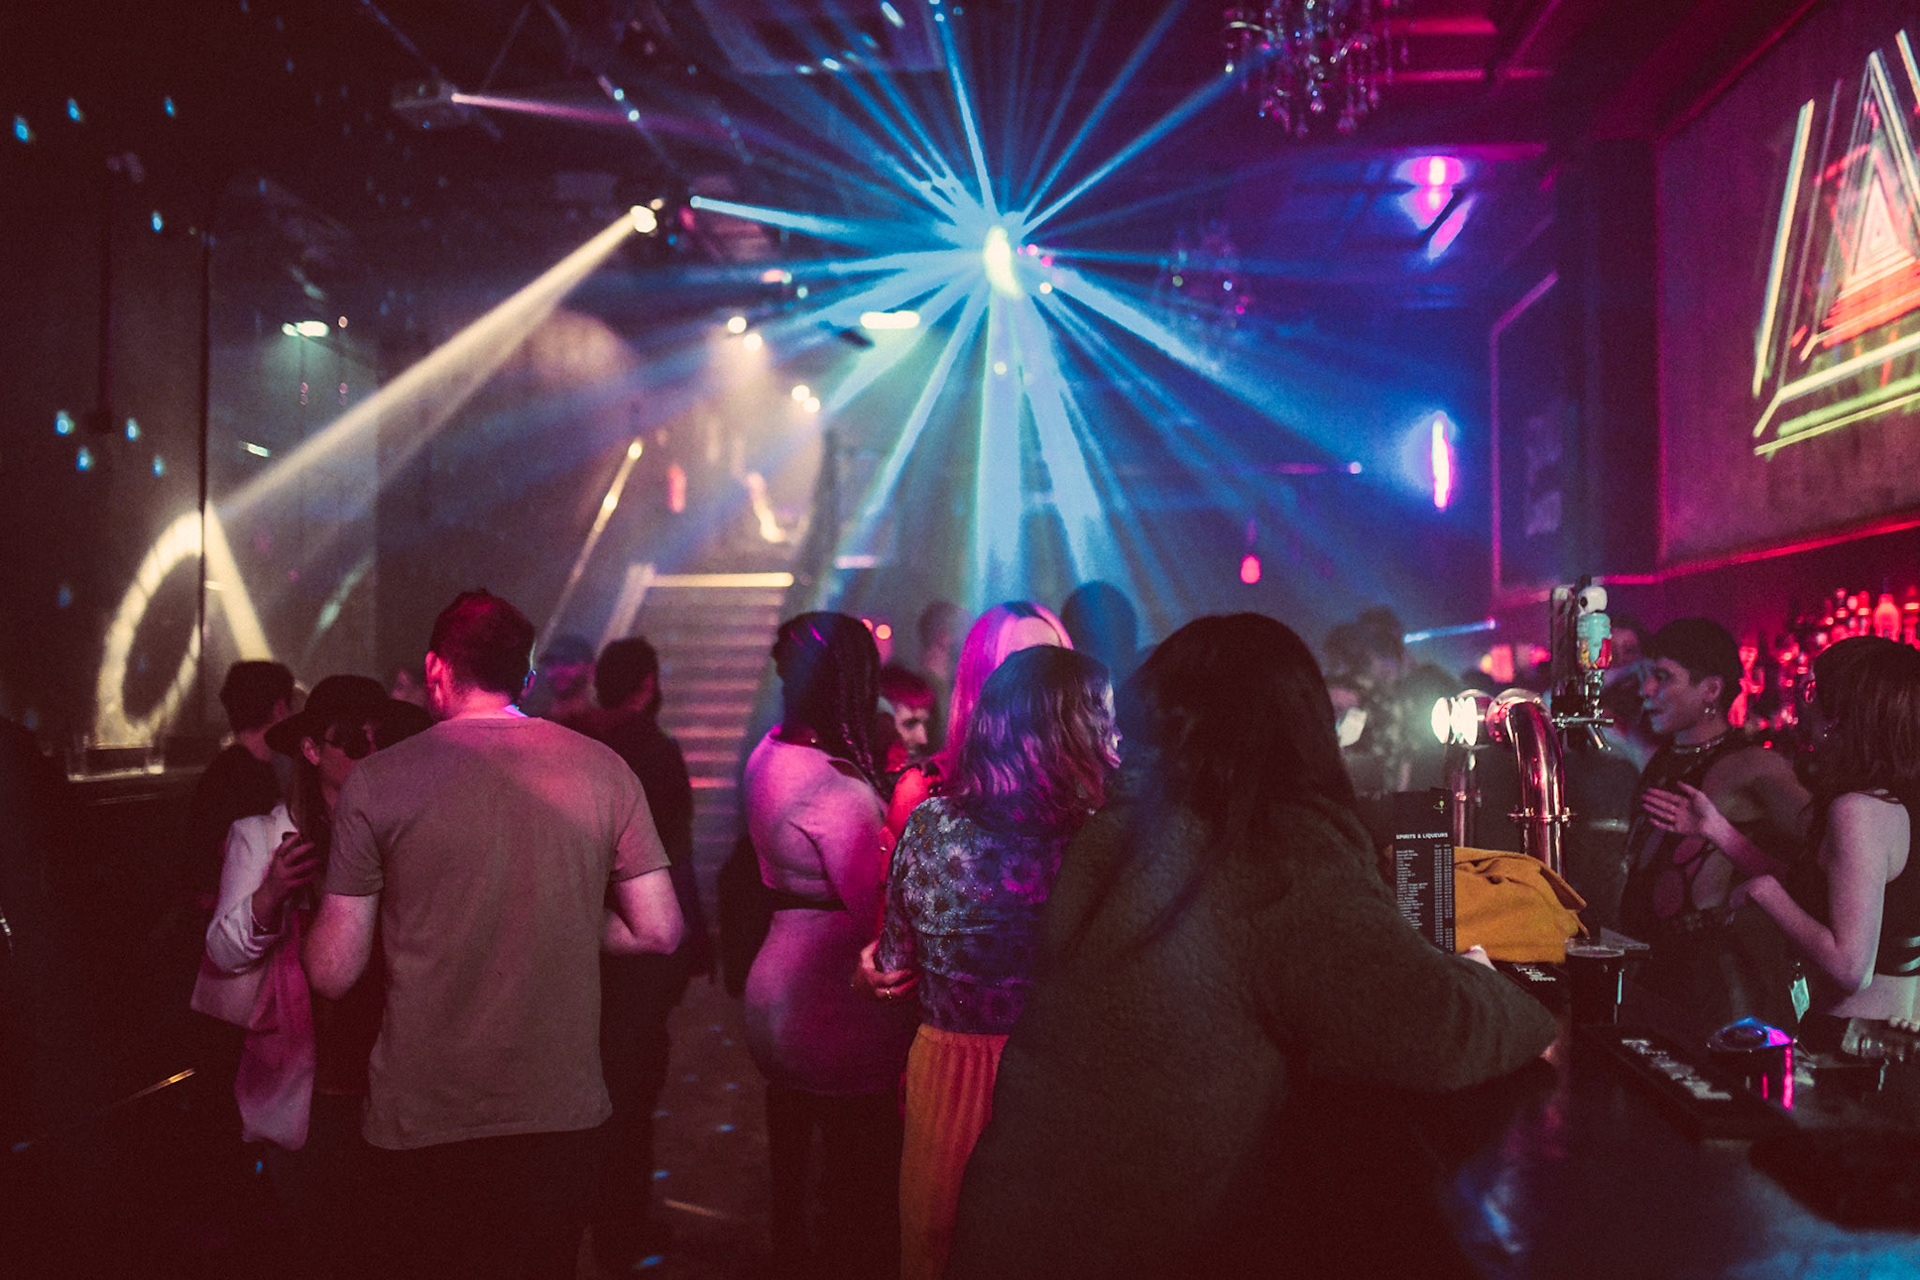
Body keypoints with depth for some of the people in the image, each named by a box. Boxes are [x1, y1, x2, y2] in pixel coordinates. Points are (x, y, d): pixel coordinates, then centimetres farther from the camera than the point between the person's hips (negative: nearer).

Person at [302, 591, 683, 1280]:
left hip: (425, 1125, -2)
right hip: (565, 1114, 2)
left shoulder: (376, 782, -8)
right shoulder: (603, 769, -3)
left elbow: (333, 973, -5)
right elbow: (659, 930, -2)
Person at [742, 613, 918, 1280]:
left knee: (792, 1140, 24)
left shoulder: (768, 755, 0)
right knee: (860, 1177, 6)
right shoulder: (838, 789, -26)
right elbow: (881, 911, -24)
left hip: (775, 993, 9)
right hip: (839, 1016, -9)